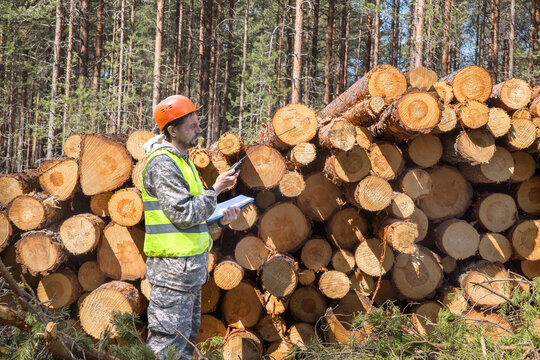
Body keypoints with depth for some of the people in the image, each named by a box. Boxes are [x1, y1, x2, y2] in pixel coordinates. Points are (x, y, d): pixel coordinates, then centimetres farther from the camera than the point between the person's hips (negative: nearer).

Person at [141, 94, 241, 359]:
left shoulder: (181, 161, 19)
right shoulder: (162, 163, -13)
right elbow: (184, 214, -20)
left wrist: (220, 220, 7)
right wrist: (215, 189, -11)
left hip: (191, 267, 10)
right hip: (173, 267, -10)